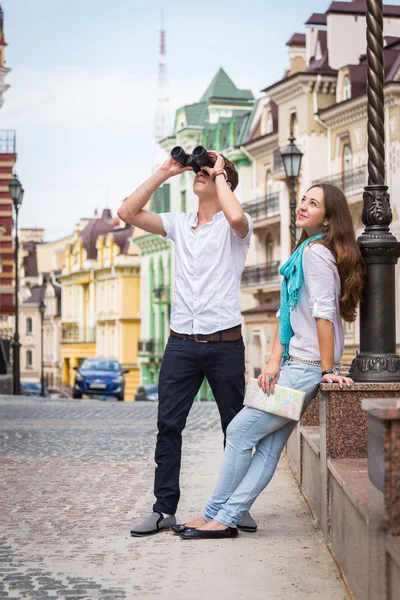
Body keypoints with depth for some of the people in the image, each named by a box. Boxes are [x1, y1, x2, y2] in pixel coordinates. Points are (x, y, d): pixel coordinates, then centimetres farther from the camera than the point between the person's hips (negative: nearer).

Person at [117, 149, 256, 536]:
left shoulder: (234, 226, 2)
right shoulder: (178, 224, 15)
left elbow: (236, 217, -23)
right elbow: (128, 213, 7)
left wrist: (219, 174, -8)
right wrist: (164, 173, 4)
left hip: (224, 341, -4)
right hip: (181, 341, 4)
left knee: (235, 426, 6)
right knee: (168, 425, 0)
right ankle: (164, 509, 5)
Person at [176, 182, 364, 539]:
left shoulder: (316, 251, -13)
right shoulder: (305, 252, 18)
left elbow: (324, 314, -17)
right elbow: (286, 314, 13)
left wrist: (327, 370, -16)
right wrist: (274, 364, 4)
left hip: (306, 369, -9)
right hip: (297, 364, 9)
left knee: (241, 431, -4)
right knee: (269, 445, 5)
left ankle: (216, 516, 4)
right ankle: (225, 519, 4)